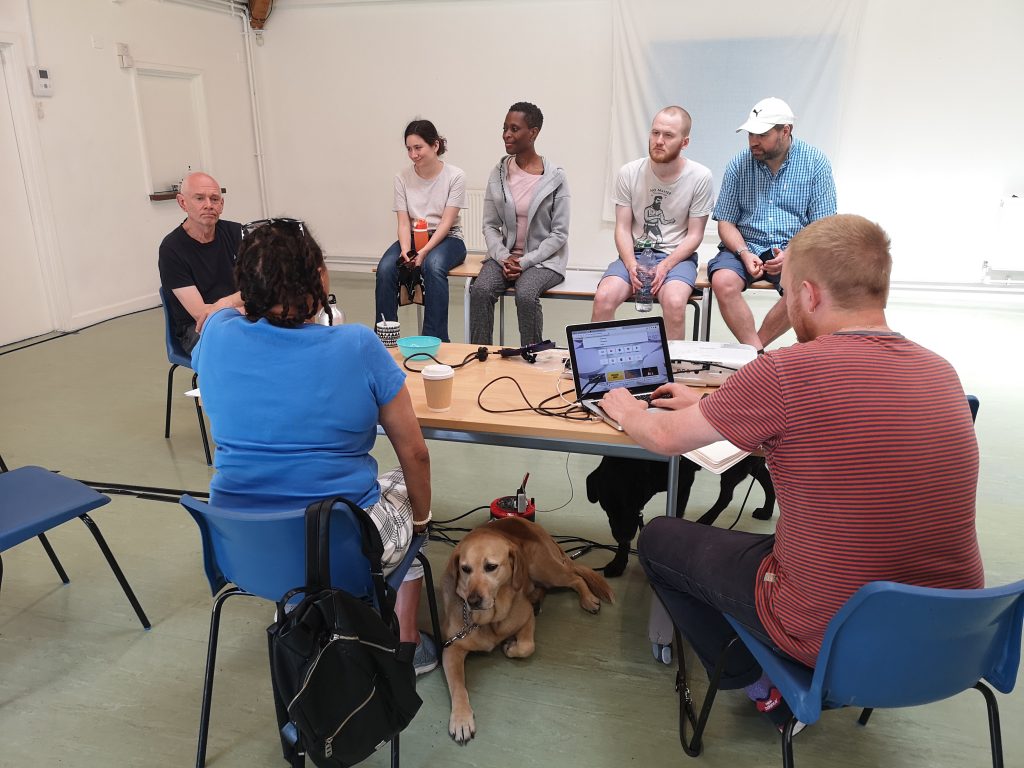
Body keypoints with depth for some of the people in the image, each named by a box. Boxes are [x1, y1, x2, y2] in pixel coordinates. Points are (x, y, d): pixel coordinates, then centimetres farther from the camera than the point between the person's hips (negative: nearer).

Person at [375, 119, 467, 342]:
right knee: (385, 268, -28)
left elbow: (446, 222, -13)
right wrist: (405, 250, -23)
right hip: (412, 237, 3)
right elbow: (404, 222, -3)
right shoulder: (402, 177, 1)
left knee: (433, 265, -37)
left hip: (446, 238, -3)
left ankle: (435, 338, -31)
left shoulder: (455, 176, -7)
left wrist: (424, 251, -26)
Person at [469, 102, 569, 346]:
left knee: (525, 295, -32)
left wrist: (525, 262, -15)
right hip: (505, 255, 3)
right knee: (480, 290, -26)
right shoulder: (498, 173, 4)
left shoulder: (555, 177, -6)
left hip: (544, 259, -3)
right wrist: (503, 257, -11)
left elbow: (559, 234, -6)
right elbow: (490, 225, 6)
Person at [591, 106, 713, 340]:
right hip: (635, 253, 2)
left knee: (674, 302, -33)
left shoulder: (700, 177, -6)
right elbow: (623, 228, 1)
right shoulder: (629, 173, -2)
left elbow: (694, 234, -2)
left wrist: (665, 266, -16)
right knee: (604, 298, -27)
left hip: (678, 255, -1)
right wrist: (631, 265, -16)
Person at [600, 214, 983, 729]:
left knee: (657, 539, 14)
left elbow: (664, 438, -8)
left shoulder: (786, 372, -24)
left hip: (831, 637, -7)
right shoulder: (941, 372, -2)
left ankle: (762, 688, 21)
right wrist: (706, 407, 22)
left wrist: (626, 409, 15)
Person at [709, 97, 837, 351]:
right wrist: (744, 254, -16)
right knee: (722, 282, -31)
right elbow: (725, 222, 3)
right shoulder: (739, 164, 1)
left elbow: (822, 226, -2)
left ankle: (751, 349, -12)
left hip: (794, 249, -1)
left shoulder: (816, 162, -2)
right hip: (745, 245, 1)